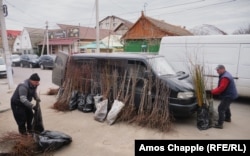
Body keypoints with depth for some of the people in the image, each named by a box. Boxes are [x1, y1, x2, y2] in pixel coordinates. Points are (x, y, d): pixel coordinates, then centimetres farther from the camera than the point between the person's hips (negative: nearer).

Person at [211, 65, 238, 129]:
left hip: (229, 95, -11)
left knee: (221, 108, -12)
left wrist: (213, 91, -18)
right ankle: (228, 118, 49)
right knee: (226, 106, 29)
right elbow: (220, 86, 14)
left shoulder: (225, 77, -26)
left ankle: (220, 124, -11)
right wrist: (214, 90, 1)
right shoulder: (225, 75, 10)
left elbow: (221, 88, -29)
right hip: (230, 94, 11)